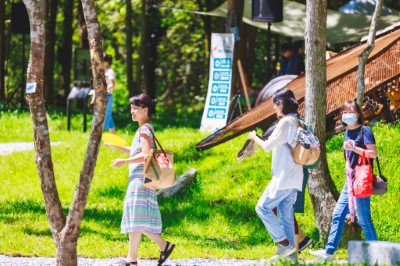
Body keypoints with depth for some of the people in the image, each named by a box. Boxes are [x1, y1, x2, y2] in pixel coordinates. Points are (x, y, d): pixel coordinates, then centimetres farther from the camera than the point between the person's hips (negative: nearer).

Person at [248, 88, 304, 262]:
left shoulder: (285, 123, -13)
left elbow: (268, 146, -11)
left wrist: (254, 138, 6)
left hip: (284, 177, -9)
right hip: (294, 178, 9)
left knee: (263, 207, -5)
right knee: (286, 214, 9)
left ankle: (284, 244, -10)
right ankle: (290, 252, 6)